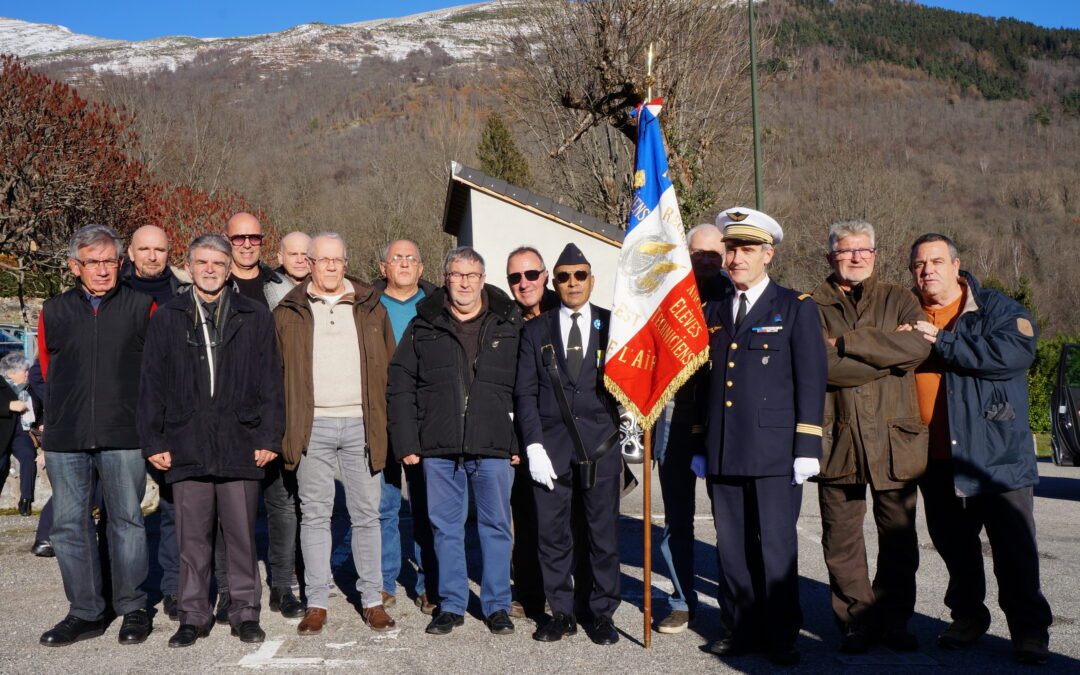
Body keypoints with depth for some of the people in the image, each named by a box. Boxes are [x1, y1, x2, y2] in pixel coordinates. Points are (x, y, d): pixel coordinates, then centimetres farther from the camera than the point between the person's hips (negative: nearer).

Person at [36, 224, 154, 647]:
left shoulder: (142, 308, 2)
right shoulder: (54, 312, 8)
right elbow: (48, 370, 17)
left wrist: (125, 409, 8)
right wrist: (61, 419, 14)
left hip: (123, 437, -2)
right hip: (65, 439, 3)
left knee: (127, 521, 4)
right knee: (68, 525, 5)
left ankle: (132, 609, 15)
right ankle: (85, 613, 17)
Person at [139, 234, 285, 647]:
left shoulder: (255, 318, 8)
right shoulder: (166, 319, 10)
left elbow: (270, 383, 6)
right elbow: (151, 384, 9)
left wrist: (268, 438, -1)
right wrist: (153, 441, 3)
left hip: (241, 446, -1)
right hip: (186, 447, 1)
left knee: (241, 534, 5)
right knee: (192, 538, 7)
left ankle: (245, 612, 17)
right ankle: (193, 616, 18)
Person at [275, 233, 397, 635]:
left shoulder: (370, 308, 10)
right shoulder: (289, 313, 7)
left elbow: (389, 365, 12)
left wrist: (383, 420, 5)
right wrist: (284, 427, -1)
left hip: (361, 424, 1)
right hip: (313, 425, -1)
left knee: (367, 514, 5)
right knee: (315, 515, 4)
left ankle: (372, 600, 14)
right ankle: (316, 604, 12)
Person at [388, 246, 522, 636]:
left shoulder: (509, 324, 5)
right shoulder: (423, 326, 8)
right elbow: (401, 385, 7)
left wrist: (521, 441, -2)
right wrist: (406, 442, 0)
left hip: (494, 447, -1)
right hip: (439, 447, 1)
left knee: (496, 526, 6)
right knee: (446, 527, 9)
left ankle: (497, 605, 19)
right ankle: (451, 605, 22)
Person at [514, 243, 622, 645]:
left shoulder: (612, 325, 7)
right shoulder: (536, 330, 8)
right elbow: (525, 393, 4)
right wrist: (534, 445, -5)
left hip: (601, 446, 0)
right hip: (551, 448, 1)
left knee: (604, 534, 4)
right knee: (552, 534, 5)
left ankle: (603, 614, 18)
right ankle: (561, 614, 19)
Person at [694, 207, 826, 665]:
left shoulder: (796, 309, 2)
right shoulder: (713, 313, 15)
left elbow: (811, 383, -2)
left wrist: (806, 450, -8)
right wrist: (699, 446, 15)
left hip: (774, 453, -4)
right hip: (723, 454, 4)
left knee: (776, 547, 0)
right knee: (732, 548, 9)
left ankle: (781, 637, 13)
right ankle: (741, 629, 22)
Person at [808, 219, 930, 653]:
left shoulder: (899, 300, 11)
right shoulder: (814, 307, 5)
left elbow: (918, 347, -9)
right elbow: (824, 366, -11)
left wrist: (848, 343, -11)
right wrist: (887, 351, -10)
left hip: (894, 437, 1)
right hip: (837, 438, -1)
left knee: (898, 535, 7)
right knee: (841, 537, 4)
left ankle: (894, 620, 21)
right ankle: (857, 622, 16)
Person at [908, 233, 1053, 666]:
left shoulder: (996, 309, 1)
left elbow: (1016, 352, -19)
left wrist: (942, 342, -17)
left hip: (996, 454, -4)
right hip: (935, 458, 4)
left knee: (1014, 546, -1)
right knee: (953, 543, 12)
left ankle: (1029, 630, 11)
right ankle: (967, 617, 29)